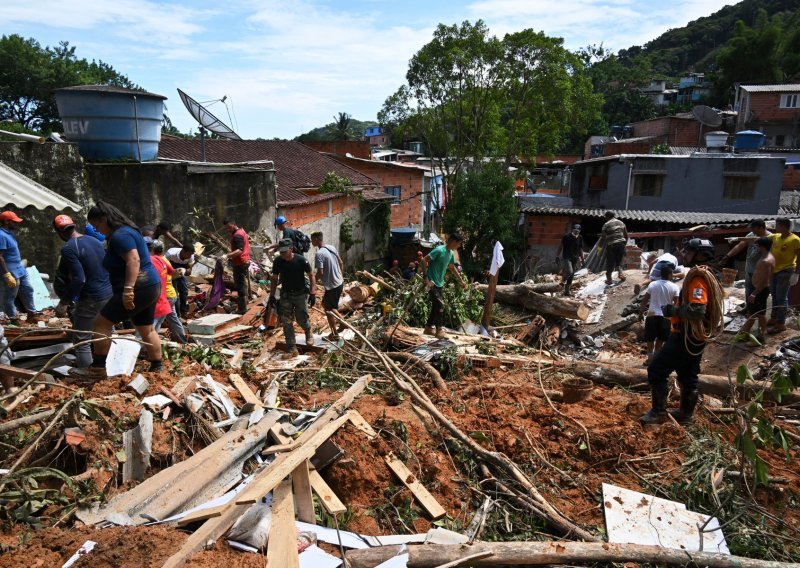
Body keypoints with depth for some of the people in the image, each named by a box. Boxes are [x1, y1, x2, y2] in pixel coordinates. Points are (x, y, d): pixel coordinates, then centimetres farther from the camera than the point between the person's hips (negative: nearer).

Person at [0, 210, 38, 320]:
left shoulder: (9, 233, 8)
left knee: (28, 290, 19)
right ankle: (13, 318, 17)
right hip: (11, 274, -10)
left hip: (20, 270, 10)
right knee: (9, 297, 6)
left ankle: (32, 312, 32)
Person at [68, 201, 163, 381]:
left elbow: (133, 260, -28)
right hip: (149, 287, 11)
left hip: (138, 289, -11)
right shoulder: (126, 231, 18)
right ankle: (157, 367, 22)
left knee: (102, 322, -5)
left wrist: (128, 289, -32)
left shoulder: (120, 235, -15)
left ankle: (97, 369, -1)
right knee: (147, 330, 16)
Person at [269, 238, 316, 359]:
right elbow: (274, 279, 5)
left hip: (300, 294, -3)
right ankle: (292, 349, 6)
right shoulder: (278, 262, -8)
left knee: (302, 320, -1)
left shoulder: (301, 260, -17)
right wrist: (272, 296, 3)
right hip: (285, 295, 3)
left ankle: (309, 333, 35)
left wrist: (313, 293, -13)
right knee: (286, 322, -2)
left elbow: (311, 276, -8)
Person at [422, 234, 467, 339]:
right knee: (440, 305, -10)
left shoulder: (451, 253, 7)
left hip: (440, 283, 9)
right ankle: (439, 329, 1)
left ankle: (429, 327, 23)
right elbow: (424, 260, -21)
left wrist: (461, 280, 27)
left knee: (436, 305, 12)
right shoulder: (439, 250, -19)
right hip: (432, 283, -9)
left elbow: (452, 267, 23)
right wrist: (426, 277, -24)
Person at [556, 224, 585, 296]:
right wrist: (557, 256, -3)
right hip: (566, 257, -5)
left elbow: (580, 249, 15)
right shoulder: (566, 237, -7)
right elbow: (560, 247, -1)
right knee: (569, 271, -24)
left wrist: (582, 259, 14)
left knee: (571, 275, 6)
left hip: (575, 258, 5)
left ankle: (567, 291, 15)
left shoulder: (580, 238, 7)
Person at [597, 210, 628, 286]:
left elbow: (603, 237, -7)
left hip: (611, 245, -4)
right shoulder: (621, 223, 11)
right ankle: (621, 272, -3)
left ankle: (609, 279, 11)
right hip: (621, 244, 4)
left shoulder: (606, 224, -5)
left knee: (610, 263, 5)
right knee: (619, 261, 20)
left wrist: (600, 246, 6)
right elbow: (626, 235, 14)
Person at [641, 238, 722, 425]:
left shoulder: (697, 277, -20)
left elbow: (697, 310, -31)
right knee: (688, 375, 19)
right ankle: (686, 413, 30)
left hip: (687, 335, -10)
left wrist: (673, 310, -19)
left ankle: (658, 412, 1)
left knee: (656, 370, -5)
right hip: (694, 335, 10)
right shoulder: (704, 275, 13)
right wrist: (676, 309, 12)